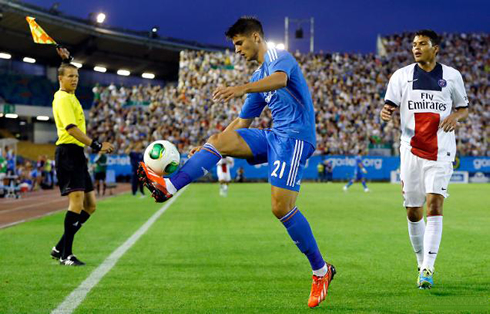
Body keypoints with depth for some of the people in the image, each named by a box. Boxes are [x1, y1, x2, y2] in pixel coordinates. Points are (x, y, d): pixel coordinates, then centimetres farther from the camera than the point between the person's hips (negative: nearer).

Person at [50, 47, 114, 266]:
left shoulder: (69, 96, 17)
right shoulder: (63, 99, -10)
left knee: (90, 205, 7)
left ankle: (60, 248, 13)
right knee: (77, 201, -17)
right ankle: (65, 255, -14)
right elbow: (72, 128, -20)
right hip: (68, 152, -10)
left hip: (77, 154, 10)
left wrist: (66, 60, 27)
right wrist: (96, 146, -23)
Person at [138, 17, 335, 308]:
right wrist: (207, 147, 19)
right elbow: (243, 122, 27)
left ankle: (321, 270, -3)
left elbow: (280, 79, -31)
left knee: (282, 208, -17)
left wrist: (242, 88, -47)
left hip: (295, 136, -9)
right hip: (274, 137, 9)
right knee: (220, 140, -7)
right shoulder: (258, 77, 23)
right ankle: (169, 186, -17)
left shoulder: (279, 56, -5)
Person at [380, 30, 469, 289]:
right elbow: (390, 106, 1)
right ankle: (422, 263, 25)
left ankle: (428, 269, -19)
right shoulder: (401, 75, 7)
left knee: (434, 204, -16)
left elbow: (464, 108, 15)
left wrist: (455, 116, -8)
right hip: (411, 149, 2)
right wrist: (385, 113, -23)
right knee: (413, 212, 5)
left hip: (441, 151, -2)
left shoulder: (452, 76, 6)